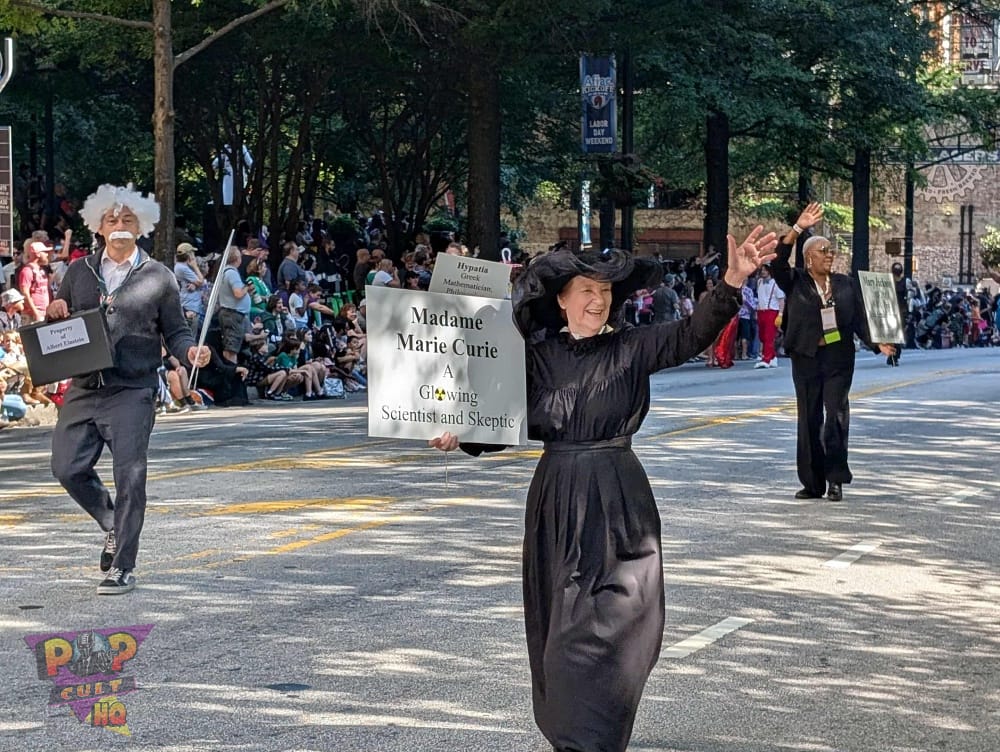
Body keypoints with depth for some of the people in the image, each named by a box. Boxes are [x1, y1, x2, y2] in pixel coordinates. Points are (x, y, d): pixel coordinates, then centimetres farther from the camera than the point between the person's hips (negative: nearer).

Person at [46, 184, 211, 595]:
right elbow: (60, 326, 19)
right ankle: (114, 525, 28)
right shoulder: (80, 271, 13)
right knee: (68, 468, 3)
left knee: (129, 478, -7)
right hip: (83, 388, 4)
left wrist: (191, 351, -15)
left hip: (131, 391, -4)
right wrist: (54, 313, -4)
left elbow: (175, 332, 6)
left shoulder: (158, 277, 4)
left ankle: (122, 568, 2)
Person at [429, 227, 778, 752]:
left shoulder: (631, 348, -2)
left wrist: (733, 281, -29)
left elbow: (693, 334, -15)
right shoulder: (539, 356, 3)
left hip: (618, 500, -2)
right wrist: (461, 437, -10)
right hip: (557, 501, 2)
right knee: (558, 624, 12)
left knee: (609, 621, -7)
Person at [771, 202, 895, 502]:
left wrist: (877, 343, -5)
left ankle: (836, 479, -1)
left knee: (836, 416, -9)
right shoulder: (795, 283, 2)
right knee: (809, 419, 4)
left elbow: (859, 319, 9)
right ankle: (812, 483, 11)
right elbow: (778, 261, -15)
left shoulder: (846, 284, 8)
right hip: (806, 359, 0)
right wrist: (798, 228, -23)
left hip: (839, 357, 0)